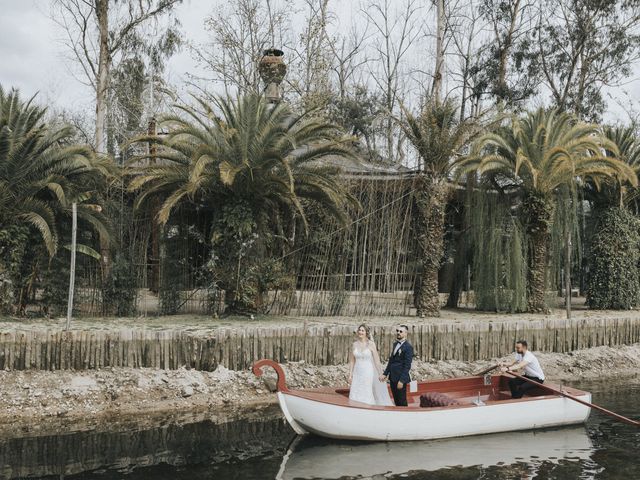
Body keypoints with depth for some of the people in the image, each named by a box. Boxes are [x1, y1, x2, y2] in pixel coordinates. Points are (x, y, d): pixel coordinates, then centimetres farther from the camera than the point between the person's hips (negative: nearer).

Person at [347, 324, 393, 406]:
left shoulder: (371, 344, -4)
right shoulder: (355, 344, 6)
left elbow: (376, 360, -3)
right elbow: (352, 361, 10)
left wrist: (381, 374, -4)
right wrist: (350, 375, 6)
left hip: (368, 373, -4)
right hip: (357, 374, 4)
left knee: (366, 396, -5)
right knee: (355, 397, 1)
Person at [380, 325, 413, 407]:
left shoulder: (408, 347, -14)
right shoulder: (395, 344, 12)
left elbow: (407, 366, -17)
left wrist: (402, 380, -20)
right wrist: (385, 374, 10)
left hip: (400, 378, -8)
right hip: (392, 377, 8)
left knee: (402, 402, 3)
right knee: (396, 401, 15)